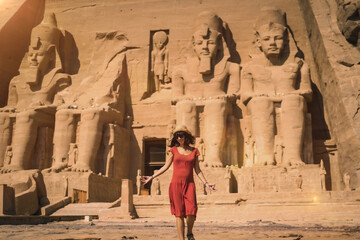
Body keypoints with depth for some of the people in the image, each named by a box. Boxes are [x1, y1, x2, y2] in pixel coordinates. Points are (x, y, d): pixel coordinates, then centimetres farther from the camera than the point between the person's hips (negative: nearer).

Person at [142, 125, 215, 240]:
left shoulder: (194, 151, 9)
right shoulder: (174, 150, 7)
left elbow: (197, 170, 10)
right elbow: (166, 166, 11)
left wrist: (206, 183, 1)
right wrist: (151, 177, 8)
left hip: (189, 184, 0)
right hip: (176, 184, 0)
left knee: (191, 212, -14)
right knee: (179, 213, -3)